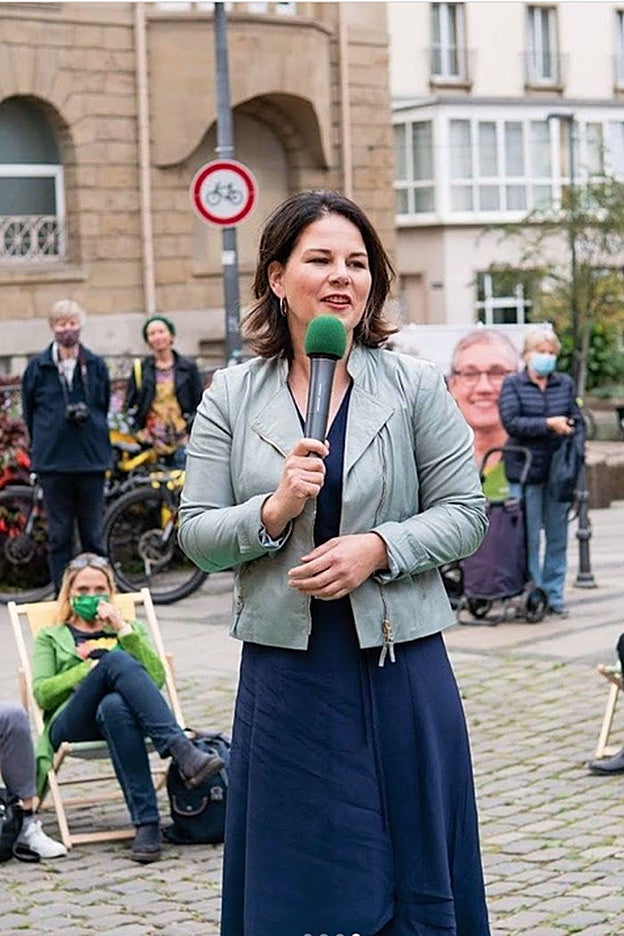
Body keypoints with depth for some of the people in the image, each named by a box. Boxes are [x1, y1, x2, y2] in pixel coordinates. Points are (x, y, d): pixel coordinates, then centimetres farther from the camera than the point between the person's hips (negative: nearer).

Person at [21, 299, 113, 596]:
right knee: (59, 535, 3)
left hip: (91, 460, 0)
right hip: (52, 462, 0)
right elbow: (29, 413, 11)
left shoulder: (96, 365, 5)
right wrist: (42, 445, 8)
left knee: (94, 535, 5)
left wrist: (87, 415, 0)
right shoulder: (38, 367, 3)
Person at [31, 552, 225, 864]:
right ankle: (182, 751, -51)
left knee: (114, 705, -41)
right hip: (70, 726, -1)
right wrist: (91, 667, -2)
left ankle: (146, 823, -51)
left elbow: (156, 679, 11)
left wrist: (123, 628, 4)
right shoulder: (51, 638, 31)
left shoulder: (130, 628, 33)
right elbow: (42, 695, 10)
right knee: (117, 659, -35)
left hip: (120, 712, 1)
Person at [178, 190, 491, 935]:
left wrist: (377, 549, -17)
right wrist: (273, 510, -18)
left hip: (401, 666, 0)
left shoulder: (416, 386, 0)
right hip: (284, 671, 1)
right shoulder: (231, 397, 2)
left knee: (413, 873, 9)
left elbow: (464, 513, -1)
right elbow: (196, 534, 1)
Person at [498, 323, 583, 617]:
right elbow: (511, 422, -10)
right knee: (529, 537, -1)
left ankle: (554, 594, 15)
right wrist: (549, 424, -17)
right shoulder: (512, 384, 1)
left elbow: (577, 421, 13)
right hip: (526, 471, -3)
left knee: (557, 536, 7)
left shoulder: (565, 384, 11)